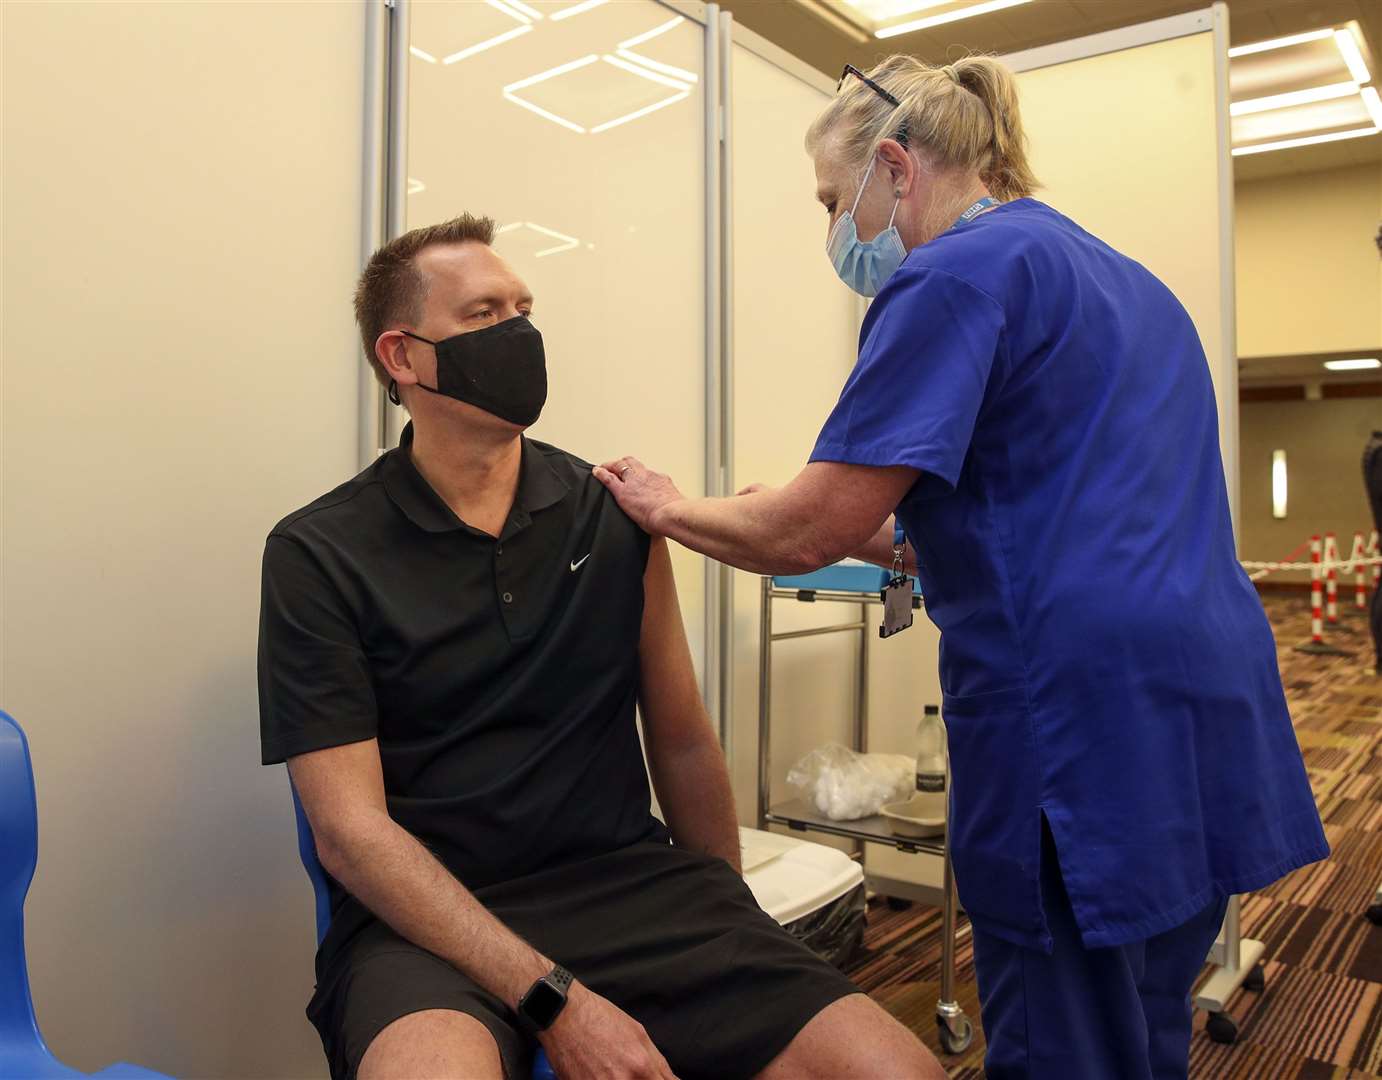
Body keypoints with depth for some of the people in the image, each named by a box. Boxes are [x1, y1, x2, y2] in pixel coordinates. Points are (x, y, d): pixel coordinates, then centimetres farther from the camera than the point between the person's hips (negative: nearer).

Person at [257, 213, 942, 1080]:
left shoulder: (614, 514, 5)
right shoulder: (318, 556, -4)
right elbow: (352, 832, -9)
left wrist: (729, 936, 16)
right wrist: (555, 1000, -19)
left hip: (631, 880, 3)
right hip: (432, 914, -2)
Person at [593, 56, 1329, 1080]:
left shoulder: (955, 274, -9)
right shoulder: (1124, 277, 19)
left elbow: (809, 533, -14)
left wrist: (668, 508, 4)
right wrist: (891, 538, 20)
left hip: (1083, 722, -9)